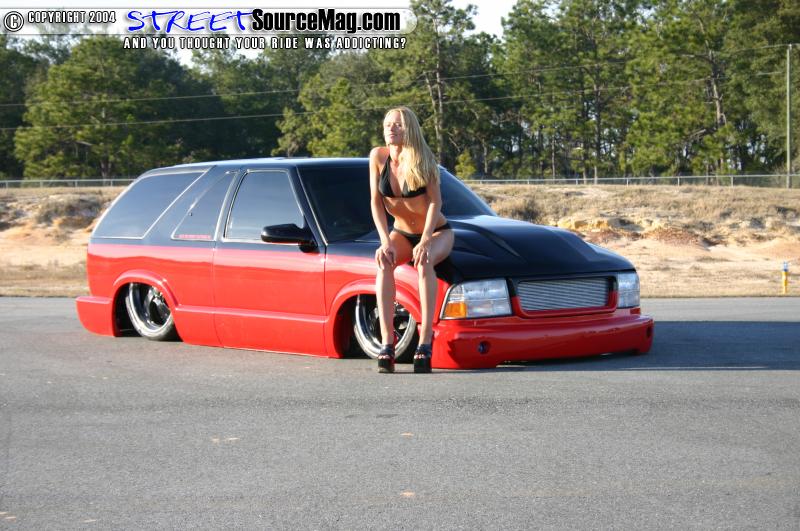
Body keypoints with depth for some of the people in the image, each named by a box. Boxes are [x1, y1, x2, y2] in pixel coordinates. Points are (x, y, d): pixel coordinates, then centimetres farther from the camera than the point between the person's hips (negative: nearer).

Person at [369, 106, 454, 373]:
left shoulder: (423, 160, -16)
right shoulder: (378, 156, -9)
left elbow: (435, 201, -18)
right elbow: (376, 202, -8)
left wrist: (425, 241, -30)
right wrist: (385, 241, -20)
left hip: (437, 232, -2)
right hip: (401, 233, 2)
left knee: (424, 262, -36)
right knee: (383, 261, -31)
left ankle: (425, 343, -38)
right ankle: (387, 343, -37)